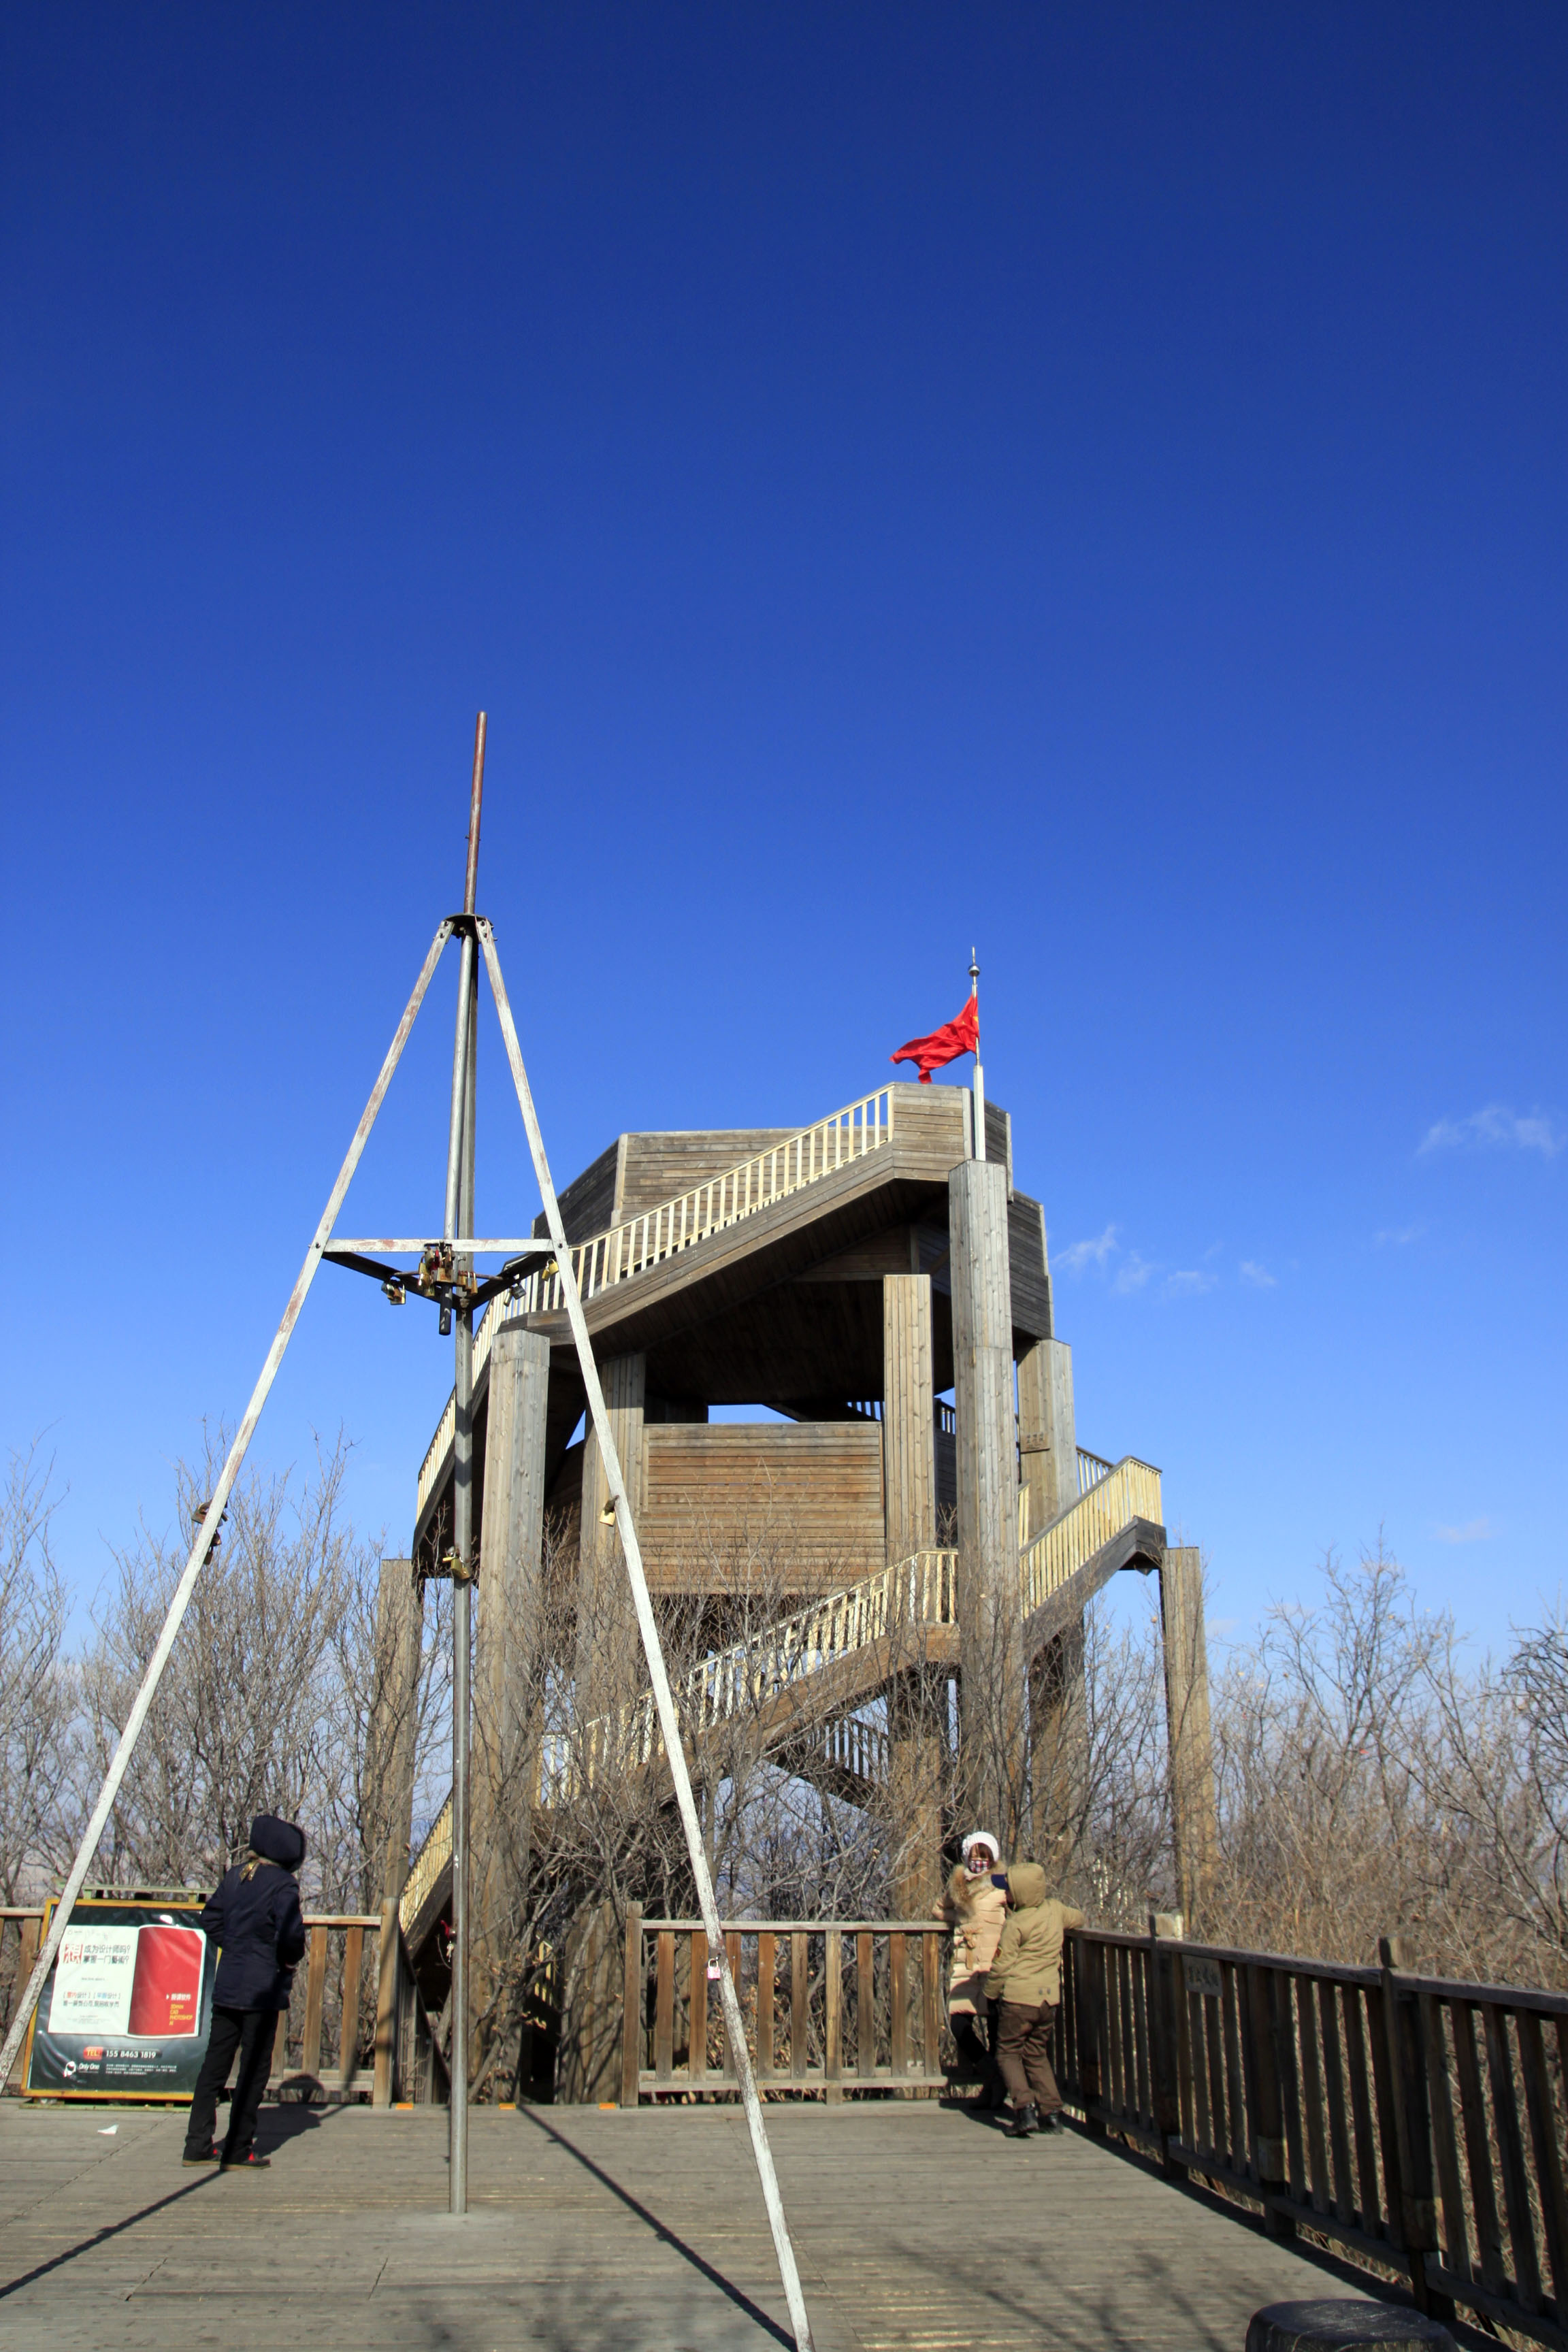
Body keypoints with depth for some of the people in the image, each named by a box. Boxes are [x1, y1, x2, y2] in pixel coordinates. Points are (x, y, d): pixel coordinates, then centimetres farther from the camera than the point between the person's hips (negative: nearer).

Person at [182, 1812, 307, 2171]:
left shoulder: (235, 1875, 7)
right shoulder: (283, 1884, -14)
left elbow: (209, 1919, 11)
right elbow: (291, 1934, -22)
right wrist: (289, 1961, -2)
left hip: (226, 1986, 6)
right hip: (263, 1990, -6)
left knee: (214, 2064, 13)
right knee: (253, 2071, 2)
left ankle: (197, 2145, 15)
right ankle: (238, 2153, 5)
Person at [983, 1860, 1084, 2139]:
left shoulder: (1017, 1924, -16)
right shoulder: (1055, 1909, 1)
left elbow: (1002, 1966, -12)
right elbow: (1077, 1919, 23)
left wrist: (989, 1993, 3)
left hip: (1018, 1998, -6)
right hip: (1049, 1998, 6)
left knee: (1008, 2053, 7)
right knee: (1037, 2054, 19)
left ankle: (1024, 2107, -10)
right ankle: (1050, 2111, 12)